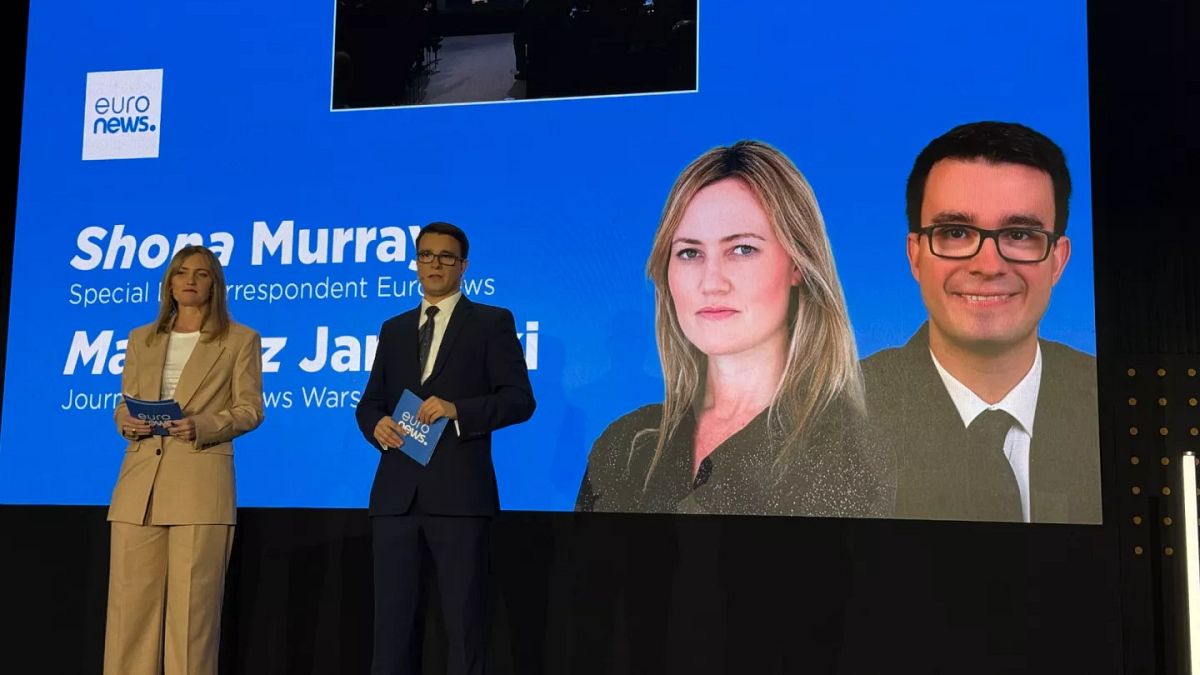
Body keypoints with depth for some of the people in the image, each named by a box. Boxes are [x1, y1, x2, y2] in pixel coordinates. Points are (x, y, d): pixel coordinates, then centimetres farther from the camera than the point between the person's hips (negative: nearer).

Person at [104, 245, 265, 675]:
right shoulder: (141, 339, 19)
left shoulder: (240, 340, 7)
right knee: (131, 600, 1)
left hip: (201, 483, -3)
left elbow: (250, 409, 2)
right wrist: (126, 422, -3)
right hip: (140, 482, 4)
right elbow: (124, 402, 20)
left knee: (192, 604, -5)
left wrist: (202, 426, -14)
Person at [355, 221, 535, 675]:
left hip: (458, 491, -4)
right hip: (396, 492, 4)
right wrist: (377, 424, -4)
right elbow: (370, 401, 19)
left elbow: (520, 398, -4)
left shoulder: (491, 323, 4)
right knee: (392, 612, 7)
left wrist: (457, 409, -18)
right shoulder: (394, 330, 19)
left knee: (464, 616, 1)